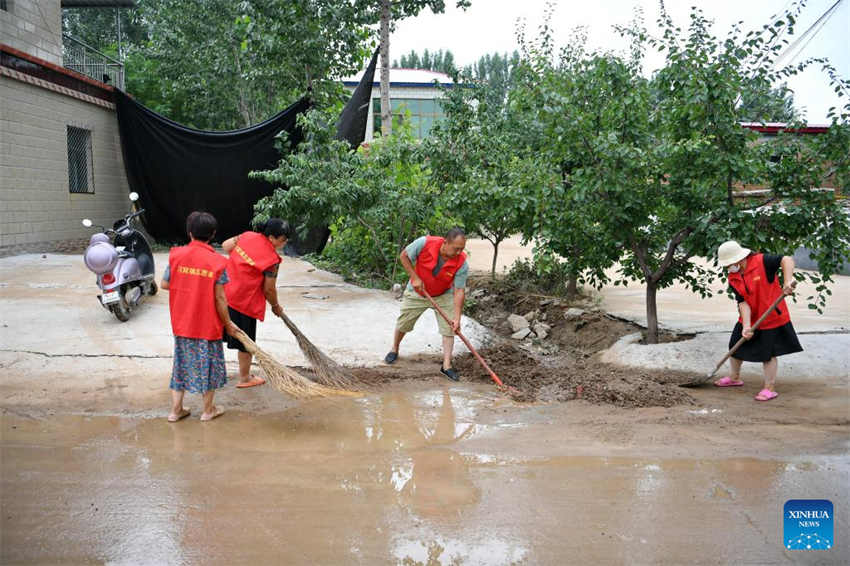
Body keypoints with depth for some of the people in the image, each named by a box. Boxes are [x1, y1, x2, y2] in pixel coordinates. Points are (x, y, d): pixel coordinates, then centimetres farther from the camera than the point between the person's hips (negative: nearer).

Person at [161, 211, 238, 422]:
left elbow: (164, 284, 0)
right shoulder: (216, 262, -14)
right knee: (209, 364, 13)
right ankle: (208, 410, 25)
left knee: (182, 362, 17)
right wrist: (228, 323, -2)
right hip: (208, 324, -3)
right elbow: (219, 298, -13)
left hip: (181, 323, 3)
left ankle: (176, 409, 24)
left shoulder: (176, 255, -6)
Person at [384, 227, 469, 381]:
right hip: (416, 292, 0)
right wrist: (415, 277, -23)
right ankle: (394, 350, 37)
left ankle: (446, 365, -2)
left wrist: (457, 318, -29)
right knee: (403, 324, 11)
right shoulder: (425, 243, -32)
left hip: (443, 296, 0)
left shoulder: (462, 263, -29)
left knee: (449, 328, -9)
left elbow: (459, 291, -24)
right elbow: (404, 256, -16)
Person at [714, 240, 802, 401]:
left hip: (771, 318, -6)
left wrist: (787, 281, -38)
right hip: (749, 319, 7)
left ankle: (770, 388, 13)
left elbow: (787, 260, -25)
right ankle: (735, 378, 38)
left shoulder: (762, 261, -18)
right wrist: (746, 326, -21)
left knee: (768, 353, -1)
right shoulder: (733, 279, -3)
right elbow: (743, 302, -10)